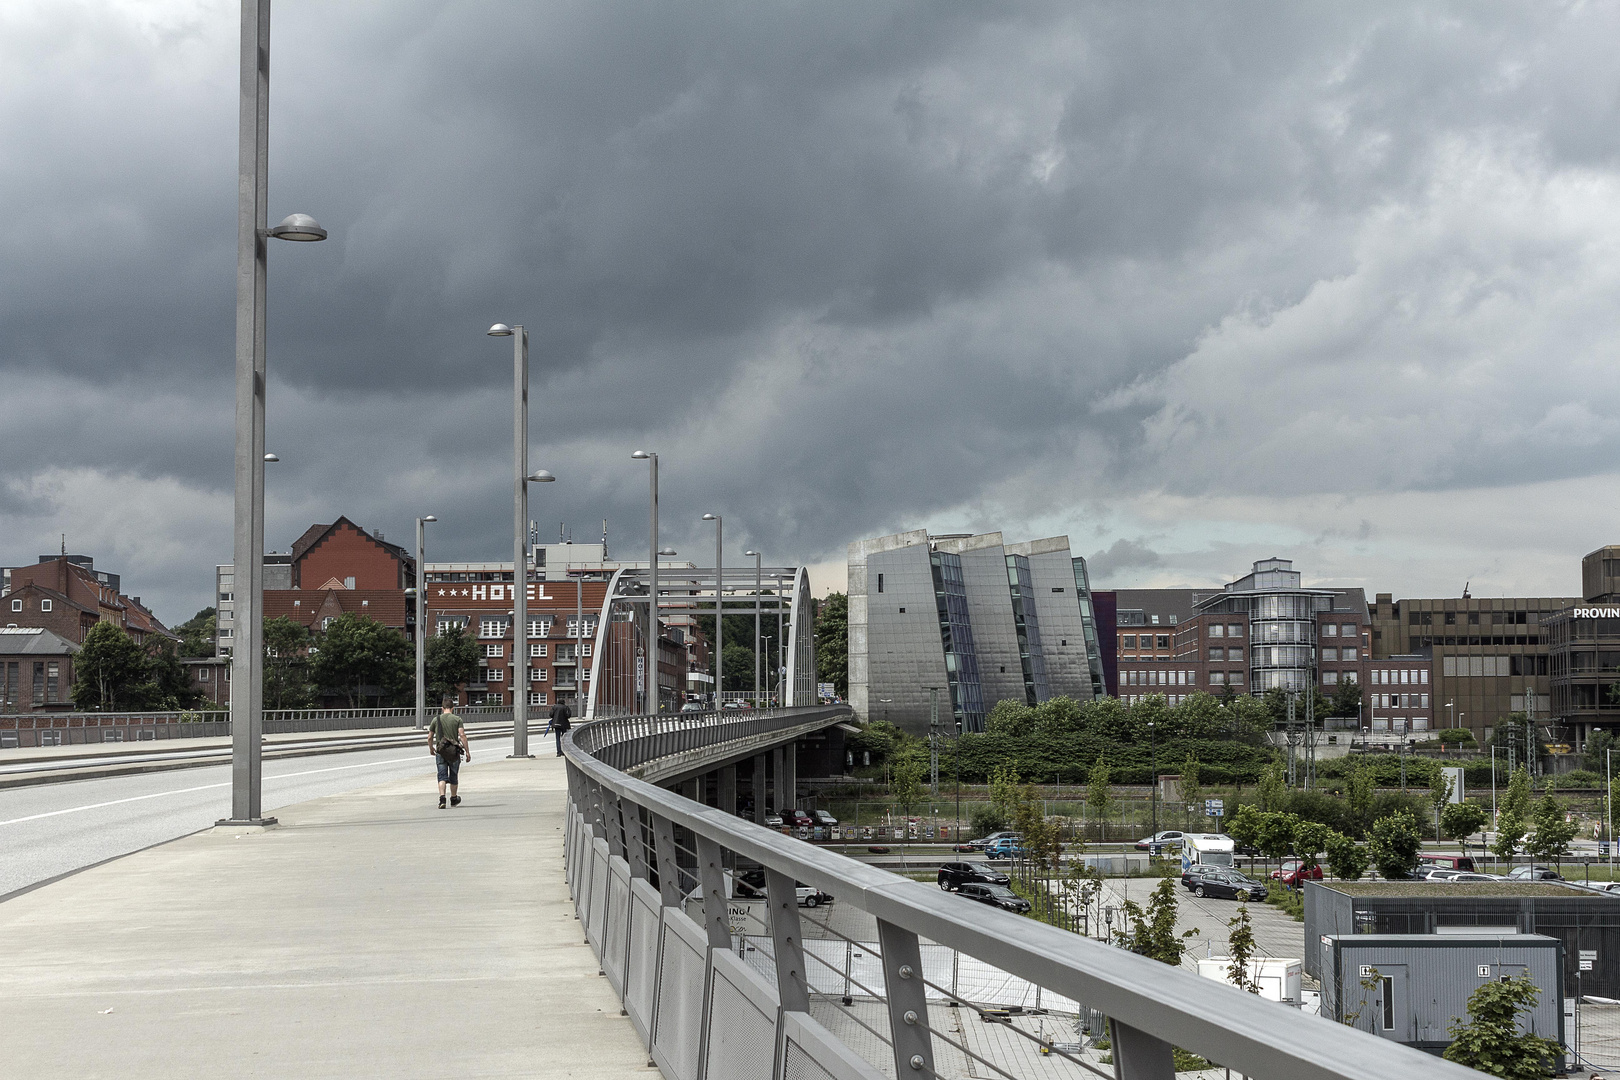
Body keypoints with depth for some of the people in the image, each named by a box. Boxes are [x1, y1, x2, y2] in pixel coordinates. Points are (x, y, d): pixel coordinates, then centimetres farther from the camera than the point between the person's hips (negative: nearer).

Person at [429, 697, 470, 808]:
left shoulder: (436, 719, 4)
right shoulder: (457, 719, -2)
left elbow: (430, 737, 9)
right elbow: (462, 735, -12)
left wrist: (431, 749, 27)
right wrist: (467, 751, -10)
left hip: (440, 752, 0)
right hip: (454, 751, 0)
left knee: (442, 776, -2)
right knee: (453, 776, 16)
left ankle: (442, 798, -22)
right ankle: (454, 799, 31)